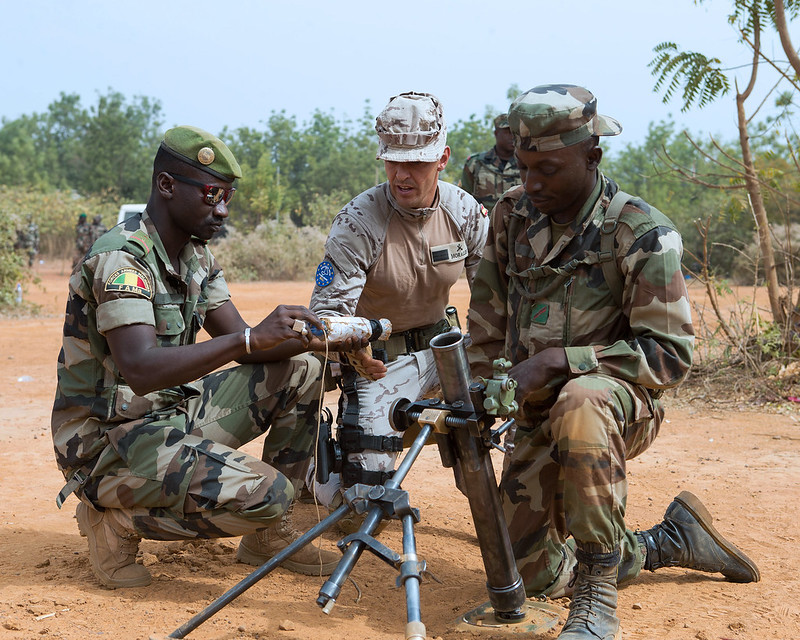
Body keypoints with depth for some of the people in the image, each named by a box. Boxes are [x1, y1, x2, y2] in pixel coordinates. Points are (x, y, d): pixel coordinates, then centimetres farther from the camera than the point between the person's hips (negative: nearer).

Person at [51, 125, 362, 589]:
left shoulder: (197, 255, 7)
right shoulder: (121, 259, -21)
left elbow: (241, 344, 7)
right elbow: (140, 369, -35)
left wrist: (316, 339, -11)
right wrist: (252, 339, -41)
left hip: (173, 411, 9)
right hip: (106, 440, -9)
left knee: (300, 373, 1)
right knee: (267, 494, -24)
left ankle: (269, 534, 10)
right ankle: (117, 519, -4)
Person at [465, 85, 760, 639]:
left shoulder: (642, 234, -16)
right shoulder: (513, 215, 1)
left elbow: (670, 354, -20)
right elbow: (488, 319, 12)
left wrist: (561, 360, -25)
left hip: (621, 404, -6)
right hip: (538, 420, 7)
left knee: (579, 401, -43)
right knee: (533, 574, 7)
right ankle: (674, 539, 29)